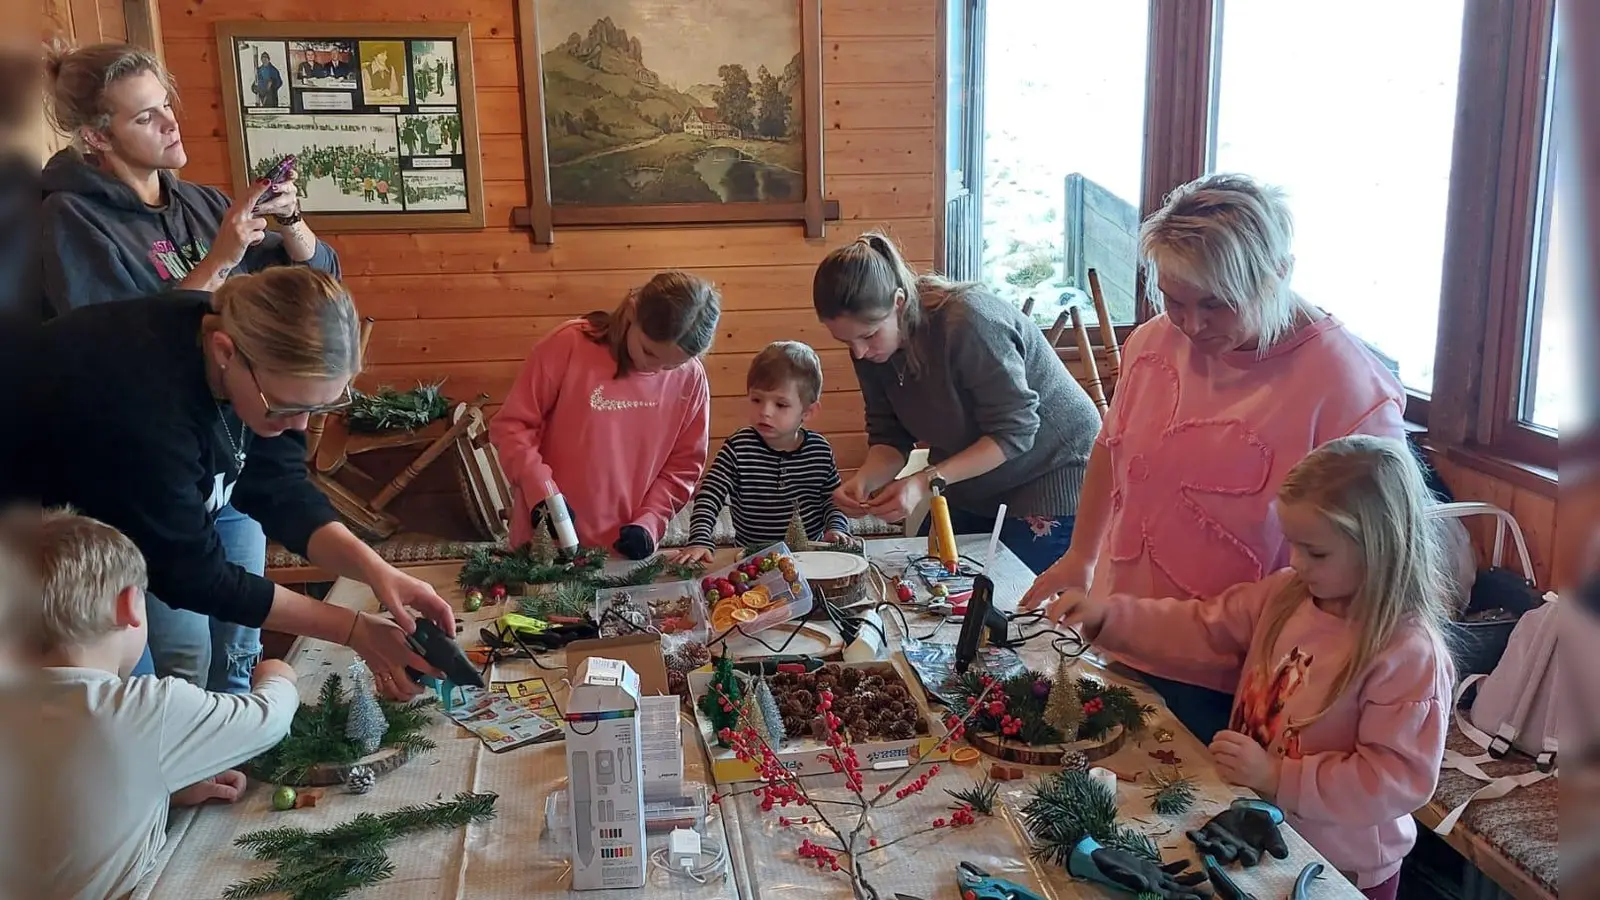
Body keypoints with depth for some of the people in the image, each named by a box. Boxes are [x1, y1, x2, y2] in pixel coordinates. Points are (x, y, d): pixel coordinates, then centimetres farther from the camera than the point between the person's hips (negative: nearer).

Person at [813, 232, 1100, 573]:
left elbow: (1014, 432, -28)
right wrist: (863, 480, -26)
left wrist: (927, 482, -36)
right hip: (973, 487, 7)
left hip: (1052, 470, -7)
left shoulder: (967, 320, -32)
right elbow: (890, 436, -4)